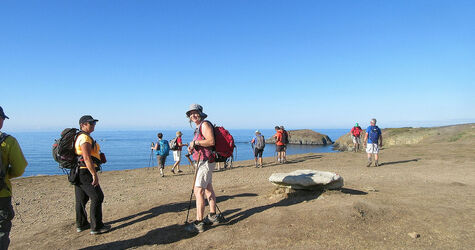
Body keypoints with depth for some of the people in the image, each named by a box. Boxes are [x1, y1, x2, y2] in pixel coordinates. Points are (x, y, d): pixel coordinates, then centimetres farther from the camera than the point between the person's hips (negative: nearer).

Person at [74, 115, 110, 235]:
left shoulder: (79, 137, 16)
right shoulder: (85, 138, -16)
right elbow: (87, 158, -24)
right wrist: (94, 174, -24)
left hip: (78, 172, 11)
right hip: (85, 172, -10)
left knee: (81, 199, 17)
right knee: (97, 197, -4)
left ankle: (81, 224, 28)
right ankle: (96, 226, 0)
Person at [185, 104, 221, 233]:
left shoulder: (205, 124, -12)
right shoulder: (198, 127, 18)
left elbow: (211, 141, -25)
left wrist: (195, 142, -19)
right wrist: (192, 148, 6)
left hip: (206, 161, -11)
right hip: (203, 162, 11)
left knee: (198, 191, -13)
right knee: (208, 189, 16)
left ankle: (199, 223, -11)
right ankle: (212, 217, 27)